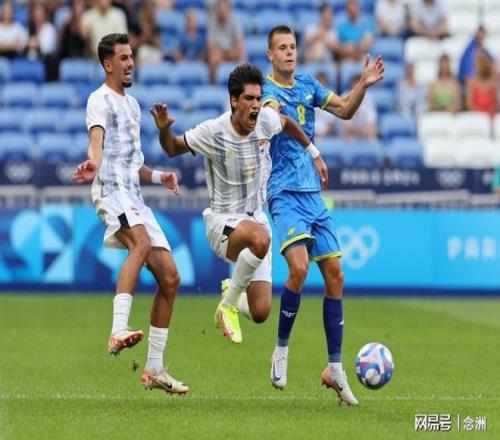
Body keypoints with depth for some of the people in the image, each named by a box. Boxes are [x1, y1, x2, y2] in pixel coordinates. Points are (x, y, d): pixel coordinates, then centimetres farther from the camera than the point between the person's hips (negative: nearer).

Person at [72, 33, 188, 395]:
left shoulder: (132, 104, 25)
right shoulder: (101, 100, -1)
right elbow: (97, 136, -24)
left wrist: (159, 176, 15)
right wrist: (94, 162, -44)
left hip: (134, 198, 9)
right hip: (111, 191, -9)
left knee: (170, 278, 4)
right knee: (142, 243, -37)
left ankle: (155, 369, 10)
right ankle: (118, 331, -49)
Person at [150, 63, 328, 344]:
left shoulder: (266, 120, -5)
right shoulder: (213, 132, -15)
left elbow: (288, 124, 19)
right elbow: (173, 149, 0)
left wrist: (315, 155, 24)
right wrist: (164, 129, -20)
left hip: (256, 220, 4)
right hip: (223, 223, -4)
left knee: (260, 313, -7)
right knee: (260, 238, -41)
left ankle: (232, 296, 32)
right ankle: (228, 303, -16)